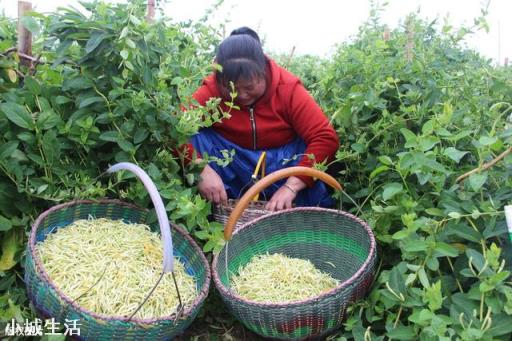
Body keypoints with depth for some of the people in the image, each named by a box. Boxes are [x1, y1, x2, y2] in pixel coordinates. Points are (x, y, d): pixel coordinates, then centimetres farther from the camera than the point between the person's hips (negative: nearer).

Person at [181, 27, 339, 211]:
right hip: (230, 166, 1)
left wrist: (291, 186, -36)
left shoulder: (288, 88, -18)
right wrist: (201, 170, -43)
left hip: (281, 163, 0)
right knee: (196, 137, -25)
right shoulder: (212, 90, -17)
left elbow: (326, 138, -26)